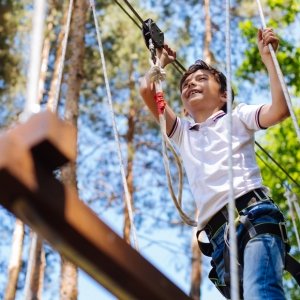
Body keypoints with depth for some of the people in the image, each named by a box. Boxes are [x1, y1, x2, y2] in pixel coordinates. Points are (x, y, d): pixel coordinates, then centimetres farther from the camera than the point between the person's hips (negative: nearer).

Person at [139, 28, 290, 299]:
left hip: (253, 215, -4)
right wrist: (162, 61, 38)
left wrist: (267, 56, 4)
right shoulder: (182, 133, 31)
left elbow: (280, 109, 1)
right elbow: (146, 90, 21)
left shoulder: (237, 117, 21)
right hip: (219, 236, 4)